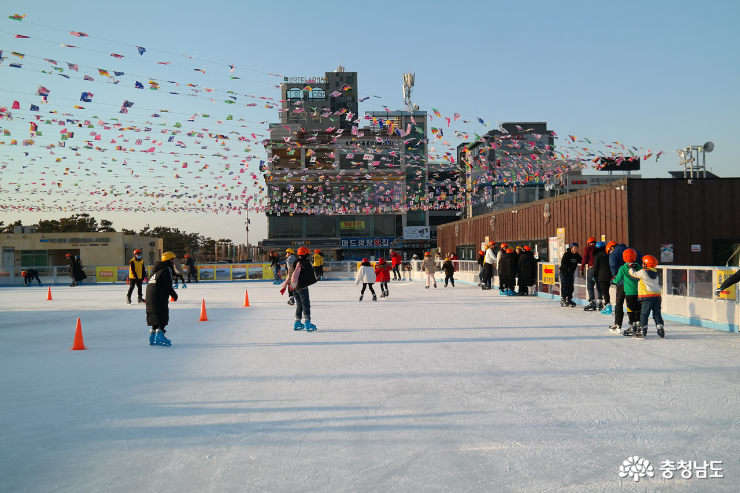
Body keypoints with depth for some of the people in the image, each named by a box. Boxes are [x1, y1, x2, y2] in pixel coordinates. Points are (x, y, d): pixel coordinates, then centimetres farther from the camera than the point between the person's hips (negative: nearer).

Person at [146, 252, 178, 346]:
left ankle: (152, 338, 17)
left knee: (155, 317, 14)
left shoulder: (156, 269, 20)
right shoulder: (166, 270, -10)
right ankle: (159, 337, -12)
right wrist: (174, 295, 0)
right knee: (162, 317, -6)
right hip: (159, 297, -9)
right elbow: (168, 286, -15)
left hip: (150, 297, 9)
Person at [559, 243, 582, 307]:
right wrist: (568, 268, -29)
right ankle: (563, 300, -3)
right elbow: (563, 263, -18)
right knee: (564, 286, -8)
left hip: (571, 272, 6)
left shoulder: (577, 255, 6)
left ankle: (569, 299, 16)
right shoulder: (566, 254, -13)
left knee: (571, 286, 7)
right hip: (564, 272, -6)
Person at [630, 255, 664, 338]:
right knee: (657, 314, 9)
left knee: (644, 314, -2)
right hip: (657, 296, 7)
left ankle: (643, 330, -4)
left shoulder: (643, 272, -5)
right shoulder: (656, 274, 17)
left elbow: (633, 274, 5)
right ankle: (661, 331, 7)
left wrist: (631, 268, 25)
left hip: (648, 297, -7)